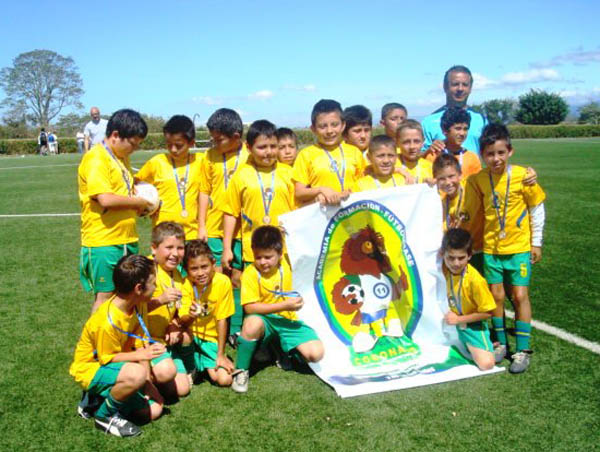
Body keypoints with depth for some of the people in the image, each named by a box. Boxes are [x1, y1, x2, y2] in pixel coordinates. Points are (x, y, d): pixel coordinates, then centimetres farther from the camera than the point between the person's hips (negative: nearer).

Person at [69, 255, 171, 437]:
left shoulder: (139, 304, -10)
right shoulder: (107, 321, -33)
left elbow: (141, 341, -5)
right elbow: (107, 358, -22)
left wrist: (147, 381, -11)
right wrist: (141, 355, -29)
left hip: (115, 365, 8)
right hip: (91, 368, -8)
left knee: (154, 410, -1)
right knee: (136, 373, -38)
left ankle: (99, 398, 14)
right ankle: (105, 414, -11)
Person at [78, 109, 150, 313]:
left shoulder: (122, 157, 14)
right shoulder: (95, 159, -15)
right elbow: (105, 199, -25)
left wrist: (137, 207, 6)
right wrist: (138, 202, -11)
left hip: (127, 239, 8)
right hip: (103, 242, -8)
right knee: (105, 295, 1)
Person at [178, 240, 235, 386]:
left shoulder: (223, 282, -18)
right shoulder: (185, 284, -16)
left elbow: (222, 319, -12)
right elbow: (182, 321, -21)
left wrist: (221, 354, -10)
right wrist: (191, 316, -45)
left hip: (212, 339, 0)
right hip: (191, 337, 0)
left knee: (224, 379, -17)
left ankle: (206, 365, 16)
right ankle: (190, 368, -4)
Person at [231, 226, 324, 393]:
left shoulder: (285, 266, -1)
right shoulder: (250, 273, -12)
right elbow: (249, 307, -20)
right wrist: (284, 306, -25)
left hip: (287, 320, 4)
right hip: (264, 320, -3)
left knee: (315, 354, -17)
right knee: (252, 323, -41)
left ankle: (282, 349, 15)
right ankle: (241, 370, -17)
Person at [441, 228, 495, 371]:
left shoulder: (475, 280, -28)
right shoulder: (444, 269, -15)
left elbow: (487, 312, -18)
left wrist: (459, 319, -18)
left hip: (472, 325, -5)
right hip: (451, 321, 5)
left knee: (486, 364, -18)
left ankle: (492, 346, 13)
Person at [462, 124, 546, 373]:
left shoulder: (522, 176, -13)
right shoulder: (477, 180, -7)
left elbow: (537, 209, -2)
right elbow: (469, 211, 0)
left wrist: (536, 242, 1)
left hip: (519, 247, -2)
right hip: (491, 247, 2)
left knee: (520, 296, -1)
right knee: (496, 296, 9)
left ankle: (523, 350, 12)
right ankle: (501, 343, 26)